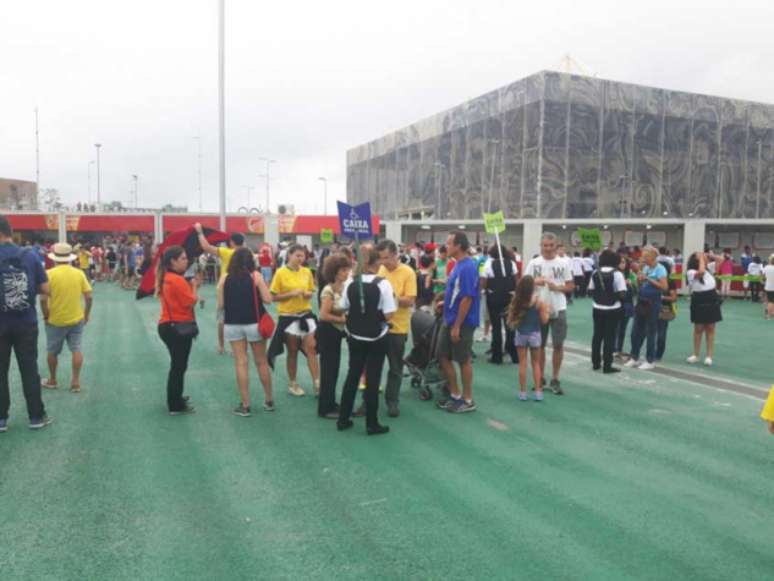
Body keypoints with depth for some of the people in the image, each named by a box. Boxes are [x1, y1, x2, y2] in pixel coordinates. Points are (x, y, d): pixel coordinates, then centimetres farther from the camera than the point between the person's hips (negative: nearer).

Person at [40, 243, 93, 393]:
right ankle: (76, 382, 8)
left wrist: (46, 315, -2)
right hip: (76, 319, 2)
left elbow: (43, 299, -16)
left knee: (53, 352, 15)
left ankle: (52, 380, 29)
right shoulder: (79, 273, -4)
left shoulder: (49, 274, -12)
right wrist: (87, 314, 9)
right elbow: (89, 298, -5)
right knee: (76, 349, 9)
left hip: (55, 320, -2)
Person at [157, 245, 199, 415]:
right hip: (179, 327, -10)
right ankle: (176, 406, 10)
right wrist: (194, 286, -3)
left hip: (168, 325, 10)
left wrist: (191, 286, 5)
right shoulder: (177, 280, -19)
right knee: (179, 366, 1)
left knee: (177, 365, 21)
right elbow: (191, 302, -18)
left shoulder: (165, 278, 10)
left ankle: (176, 400, 33)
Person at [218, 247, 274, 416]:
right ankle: (269, 401, 22)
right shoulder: (255, 276, -5)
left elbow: (220, 304, 1)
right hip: (254, 323, -1)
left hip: (232, 325, 1)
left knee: (241, 363, 4)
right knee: (261, 362, 11)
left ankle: (245, 405, 5)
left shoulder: (224, 279, 0)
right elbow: (268, 299, -8)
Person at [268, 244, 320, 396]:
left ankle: (317, 383, 3)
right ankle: (292, 383, 23)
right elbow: (274, 296, -9)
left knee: (311, 348, -1)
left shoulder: (307, 272, 2)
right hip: (288, 316, -3)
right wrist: (292, 293, -20)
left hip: (306, 315, 3)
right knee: (292, 351, 7)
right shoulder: (280, 273, -10)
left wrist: (308, 294, -10)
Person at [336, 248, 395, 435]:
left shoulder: (350, 283, -3)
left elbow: (343, 309, 4)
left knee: (352, 375, 15)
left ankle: (343, 419, 22)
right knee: (372, 379, 4)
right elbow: (388, 315, -16)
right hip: (376, 338, -4)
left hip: (355, 336, 4)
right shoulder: (383, 284, -15)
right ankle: (372, 424, 11)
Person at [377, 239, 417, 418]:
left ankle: (392, 401, 20)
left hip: (397, 327, -4)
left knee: (395, 368, 7)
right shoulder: (379, 270, 3)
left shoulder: (408, 272, -9)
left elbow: (410, 301, -14)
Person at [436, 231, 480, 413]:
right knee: (443, 356, 14)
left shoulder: (467, 267, -20)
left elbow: (467, 298, -23)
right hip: (450, 320, 9)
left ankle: (467, 400, 16)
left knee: (464, 360, 3)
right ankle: (455, 395, 25)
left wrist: (457, 326, -21)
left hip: (462, 323, -9)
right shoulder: (458, 265, 9)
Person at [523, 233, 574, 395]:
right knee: (540, 345, 9)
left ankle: (555, 380, 13)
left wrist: (557, 287, -16)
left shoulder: (563, 263, 0)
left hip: (558, 309, 0)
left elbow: (571, 285, 2)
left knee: (558, 345, 2)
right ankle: (540, 377, 22)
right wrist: (535, 282, -19)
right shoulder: (534, 263, 1)